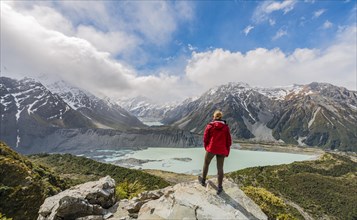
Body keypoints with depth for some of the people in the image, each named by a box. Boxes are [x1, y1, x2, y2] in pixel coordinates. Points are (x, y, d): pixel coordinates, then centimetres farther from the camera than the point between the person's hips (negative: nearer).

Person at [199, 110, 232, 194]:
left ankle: (203, 180, 36)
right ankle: (219, 187, 21)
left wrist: (206, 147, 12)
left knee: (206, 164, 20)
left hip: (211, 149, -2)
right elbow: (229, 140, 0)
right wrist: (227, 152, 11)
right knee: (220, 168, 13)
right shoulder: (226, 127, -2)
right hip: (222, 150, 2)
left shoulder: (210, 126, -7)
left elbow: (205, 138, -5)